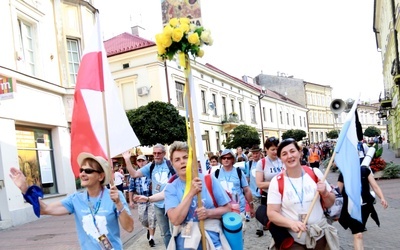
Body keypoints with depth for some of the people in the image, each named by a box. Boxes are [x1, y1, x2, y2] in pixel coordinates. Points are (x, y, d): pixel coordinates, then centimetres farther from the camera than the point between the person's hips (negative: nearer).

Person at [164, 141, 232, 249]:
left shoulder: (209, 179, -1)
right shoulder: (171, 188, -3)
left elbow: (227, 208, 1)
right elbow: (175, 220, -16)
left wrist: (209, 212, -17)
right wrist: (191, 193, -21)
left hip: (212, 240, 1)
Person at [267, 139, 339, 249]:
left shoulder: (315, 173, -4)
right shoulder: (276, 182, -10)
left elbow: (330, 204, 6)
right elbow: (271, 213, -10)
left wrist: (325, 193, -15)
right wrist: (291, 223, -26)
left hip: (320, 236, 3)